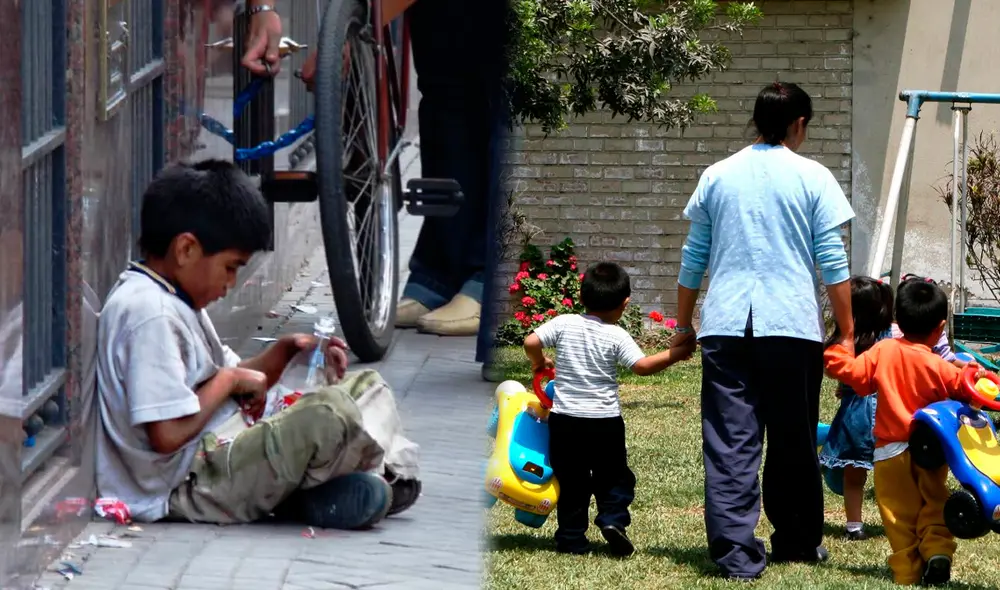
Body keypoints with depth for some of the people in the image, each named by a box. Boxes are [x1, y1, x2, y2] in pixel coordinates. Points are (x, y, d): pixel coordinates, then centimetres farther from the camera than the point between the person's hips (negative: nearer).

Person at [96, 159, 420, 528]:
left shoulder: (176, 302, 15)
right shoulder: (149, 314, -19)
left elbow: (241, 382, 22)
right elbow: (168, 435, -26)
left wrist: (286, 350, 4)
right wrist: (228, 379, -12)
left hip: (220, 453, 11)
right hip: (188, 489, -11)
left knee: (365, 386, 16)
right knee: (329, 413, -28)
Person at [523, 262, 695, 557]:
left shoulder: (564, 323, -3)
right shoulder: (616, 336, -9)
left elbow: (531, 342, -10)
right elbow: (642, 366, -16)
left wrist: (539, 363, 10)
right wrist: (676, 354, -6)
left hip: (565, 419, 2)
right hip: (605, 421, -2)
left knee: (571, 480, 12)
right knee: (613, 475, 14)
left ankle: (571, 538, 11)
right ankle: (613, 518, -7)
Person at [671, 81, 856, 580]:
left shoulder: (718, 177, 10)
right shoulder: (812, 178, 1)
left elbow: (693, 259, 14)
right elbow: (833, 263, -2)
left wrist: (684, 324, 23)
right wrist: (847, 332, 4)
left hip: (725, 327, 2)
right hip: (792, 327, -2)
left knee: (730, 442, -2)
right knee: (793, 441, 11)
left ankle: (735, 550, -11)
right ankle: (797, 541, 21)